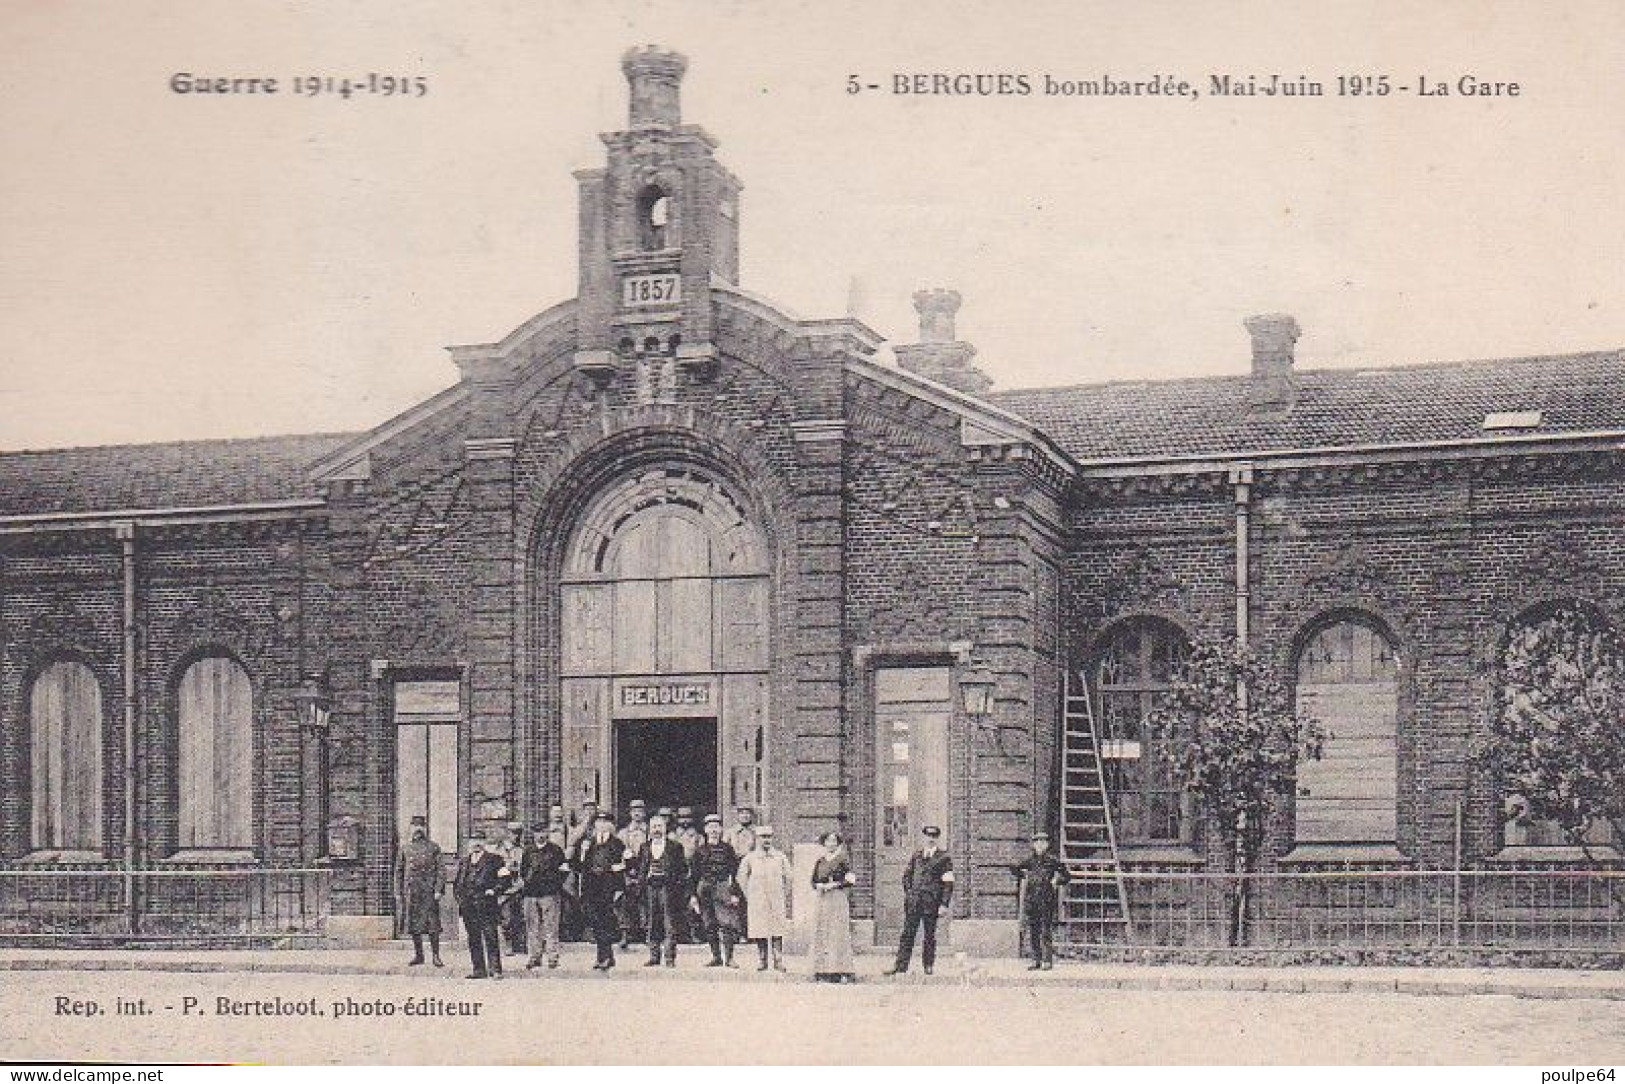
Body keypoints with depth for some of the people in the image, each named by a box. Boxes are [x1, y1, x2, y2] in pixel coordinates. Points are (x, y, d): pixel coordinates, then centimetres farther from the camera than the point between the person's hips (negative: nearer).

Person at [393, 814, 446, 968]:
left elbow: (441, 869, 1)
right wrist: (398, 892, 6)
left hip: (429, 892, -3)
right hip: (410, 891, 3)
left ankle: (436, 956, -1)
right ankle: (418, 954, 16)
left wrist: (438, 890, -9)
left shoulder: (434, 847, 4)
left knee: (432, 923, -6)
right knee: (413, 923, 6)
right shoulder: (404, 847, 11)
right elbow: (398, 871, 12)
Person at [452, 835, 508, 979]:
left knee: (490, 936, -9)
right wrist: (459, 896, 12)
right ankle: (478, 970, 11)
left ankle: (495, 969, -8)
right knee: (473, 938, 6)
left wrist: (495, 891, -11)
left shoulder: (493, 859, 5)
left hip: (485, 903, -5)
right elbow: (456, 882, 27)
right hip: (467, 906, 5)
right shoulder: (464, 862, 20)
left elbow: (504, 879, 1)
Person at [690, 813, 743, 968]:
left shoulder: (727, 849, 6)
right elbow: (693, 875, 10)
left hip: (724, 889, -2)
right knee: (710, 926, 4)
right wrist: (694, 895, 4)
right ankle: (716, 957, 12)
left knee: (728, 925, -10)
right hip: (705, 890, 2)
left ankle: (729, 957, -7)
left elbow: (734, 872, 4)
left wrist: (735, 893, -4)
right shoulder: (700, 850, 10)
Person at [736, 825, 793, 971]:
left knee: (777, 931, -3)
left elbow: (787, 878, 13)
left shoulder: (780, 857, 7)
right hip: (757, 902, 0)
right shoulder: (749, 858, 3)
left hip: (777, 901, 0)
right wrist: (749, 897, 9)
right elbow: (742, 878, 12)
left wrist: (786, 897, 10)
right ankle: (763, 960, 7)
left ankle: (778, 960, -1)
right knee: (760, 931, 0)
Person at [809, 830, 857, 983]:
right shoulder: (820, 861, 14)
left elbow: (850, 880, -5)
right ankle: (824, 972, 0)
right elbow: (813, 881, 14)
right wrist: (819, 886, -6)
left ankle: (841, 971, -11)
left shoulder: (843, 859, 2)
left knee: (838, 934, -9)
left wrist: (833, 885, -13)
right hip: (821, 900, 4)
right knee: (822, 934, -1)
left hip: (838, 899, -4)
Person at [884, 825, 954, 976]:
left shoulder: (944, 858, 3)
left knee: (930, 935, 1)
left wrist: (944, 904, -9)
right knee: (907, 933, -2)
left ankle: (928, 966, 10)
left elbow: (948, 884, -1)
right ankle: (900, 966, -4)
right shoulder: (915, 856, 15)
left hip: (932, 901, -3)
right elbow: (906, 876, 24)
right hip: (913, 901, 3)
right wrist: (909, 892, 10)